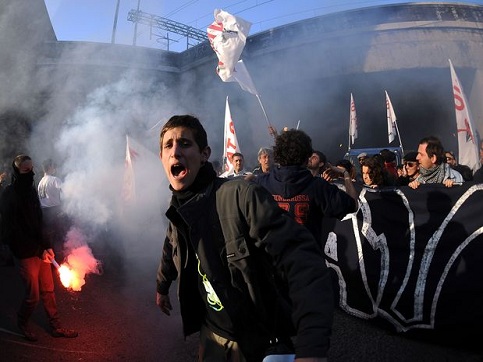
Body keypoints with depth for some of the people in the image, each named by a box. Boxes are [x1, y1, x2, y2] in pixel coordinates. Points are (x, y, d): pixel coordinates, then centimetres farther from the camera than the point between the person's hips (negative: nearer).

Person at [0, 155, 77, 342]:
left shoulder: (31, 190, 8)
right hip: (26, 253, -6)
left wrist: (47, 246, 4)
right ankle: (22, 323, 30)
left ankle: (56, 327, 23)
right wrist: (39, 250, -17)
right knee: (33, 295, 3)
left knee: (48, 290, 12)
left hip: (40, 249, 6)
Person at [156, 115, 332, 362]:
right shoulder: (178, 211, -2)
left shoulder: (242, 196, -25)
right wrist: (162, 287, 36)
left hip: (261, 341, -5)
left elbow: (305, 263, -34)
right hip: (213, 335, 6)